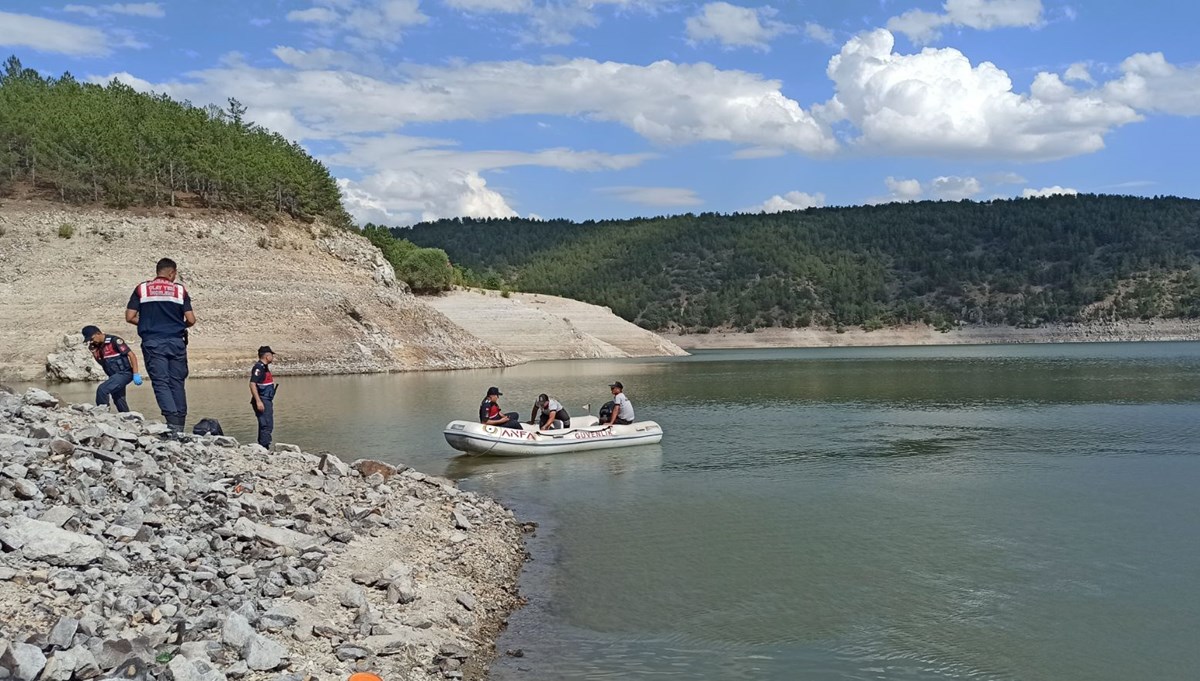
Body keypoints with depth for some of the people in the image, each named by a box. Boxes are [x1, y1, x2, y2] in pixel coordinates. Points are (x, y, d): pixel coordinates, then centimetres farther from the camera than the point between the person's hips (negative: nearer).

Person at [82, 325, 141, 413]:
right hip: (114, 376, 9)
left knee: (102, 390, -21)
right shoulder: (96, 347, 9)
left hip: (124, 373, -9)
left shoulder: (114, 341, -14)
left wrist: (136, 374, -21)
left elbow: (131, 355, -16)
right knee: (118, 401, 13)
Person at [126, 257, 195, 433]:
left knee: (160, 382, -3)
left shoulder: (141, 289, 5)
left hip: (152, 342, -1)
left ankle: (173, 422, -20)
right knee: (177, 383, 8)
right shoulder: (179, 290, 4)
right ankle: (180, 424, 8)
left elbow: (130, 317, 1)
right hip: (176, 342, 1)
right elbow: (191, 320, -1)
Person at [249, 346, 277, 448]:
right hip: (262, 401, -11)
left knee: (266, 426, 15)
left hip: (267, 401, 11)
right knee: (266, 426, -12)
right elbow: (252, 384, -23)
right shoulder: (258, 367, -15)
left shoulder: (265, 367, 16)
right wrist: (258, 401, -28)